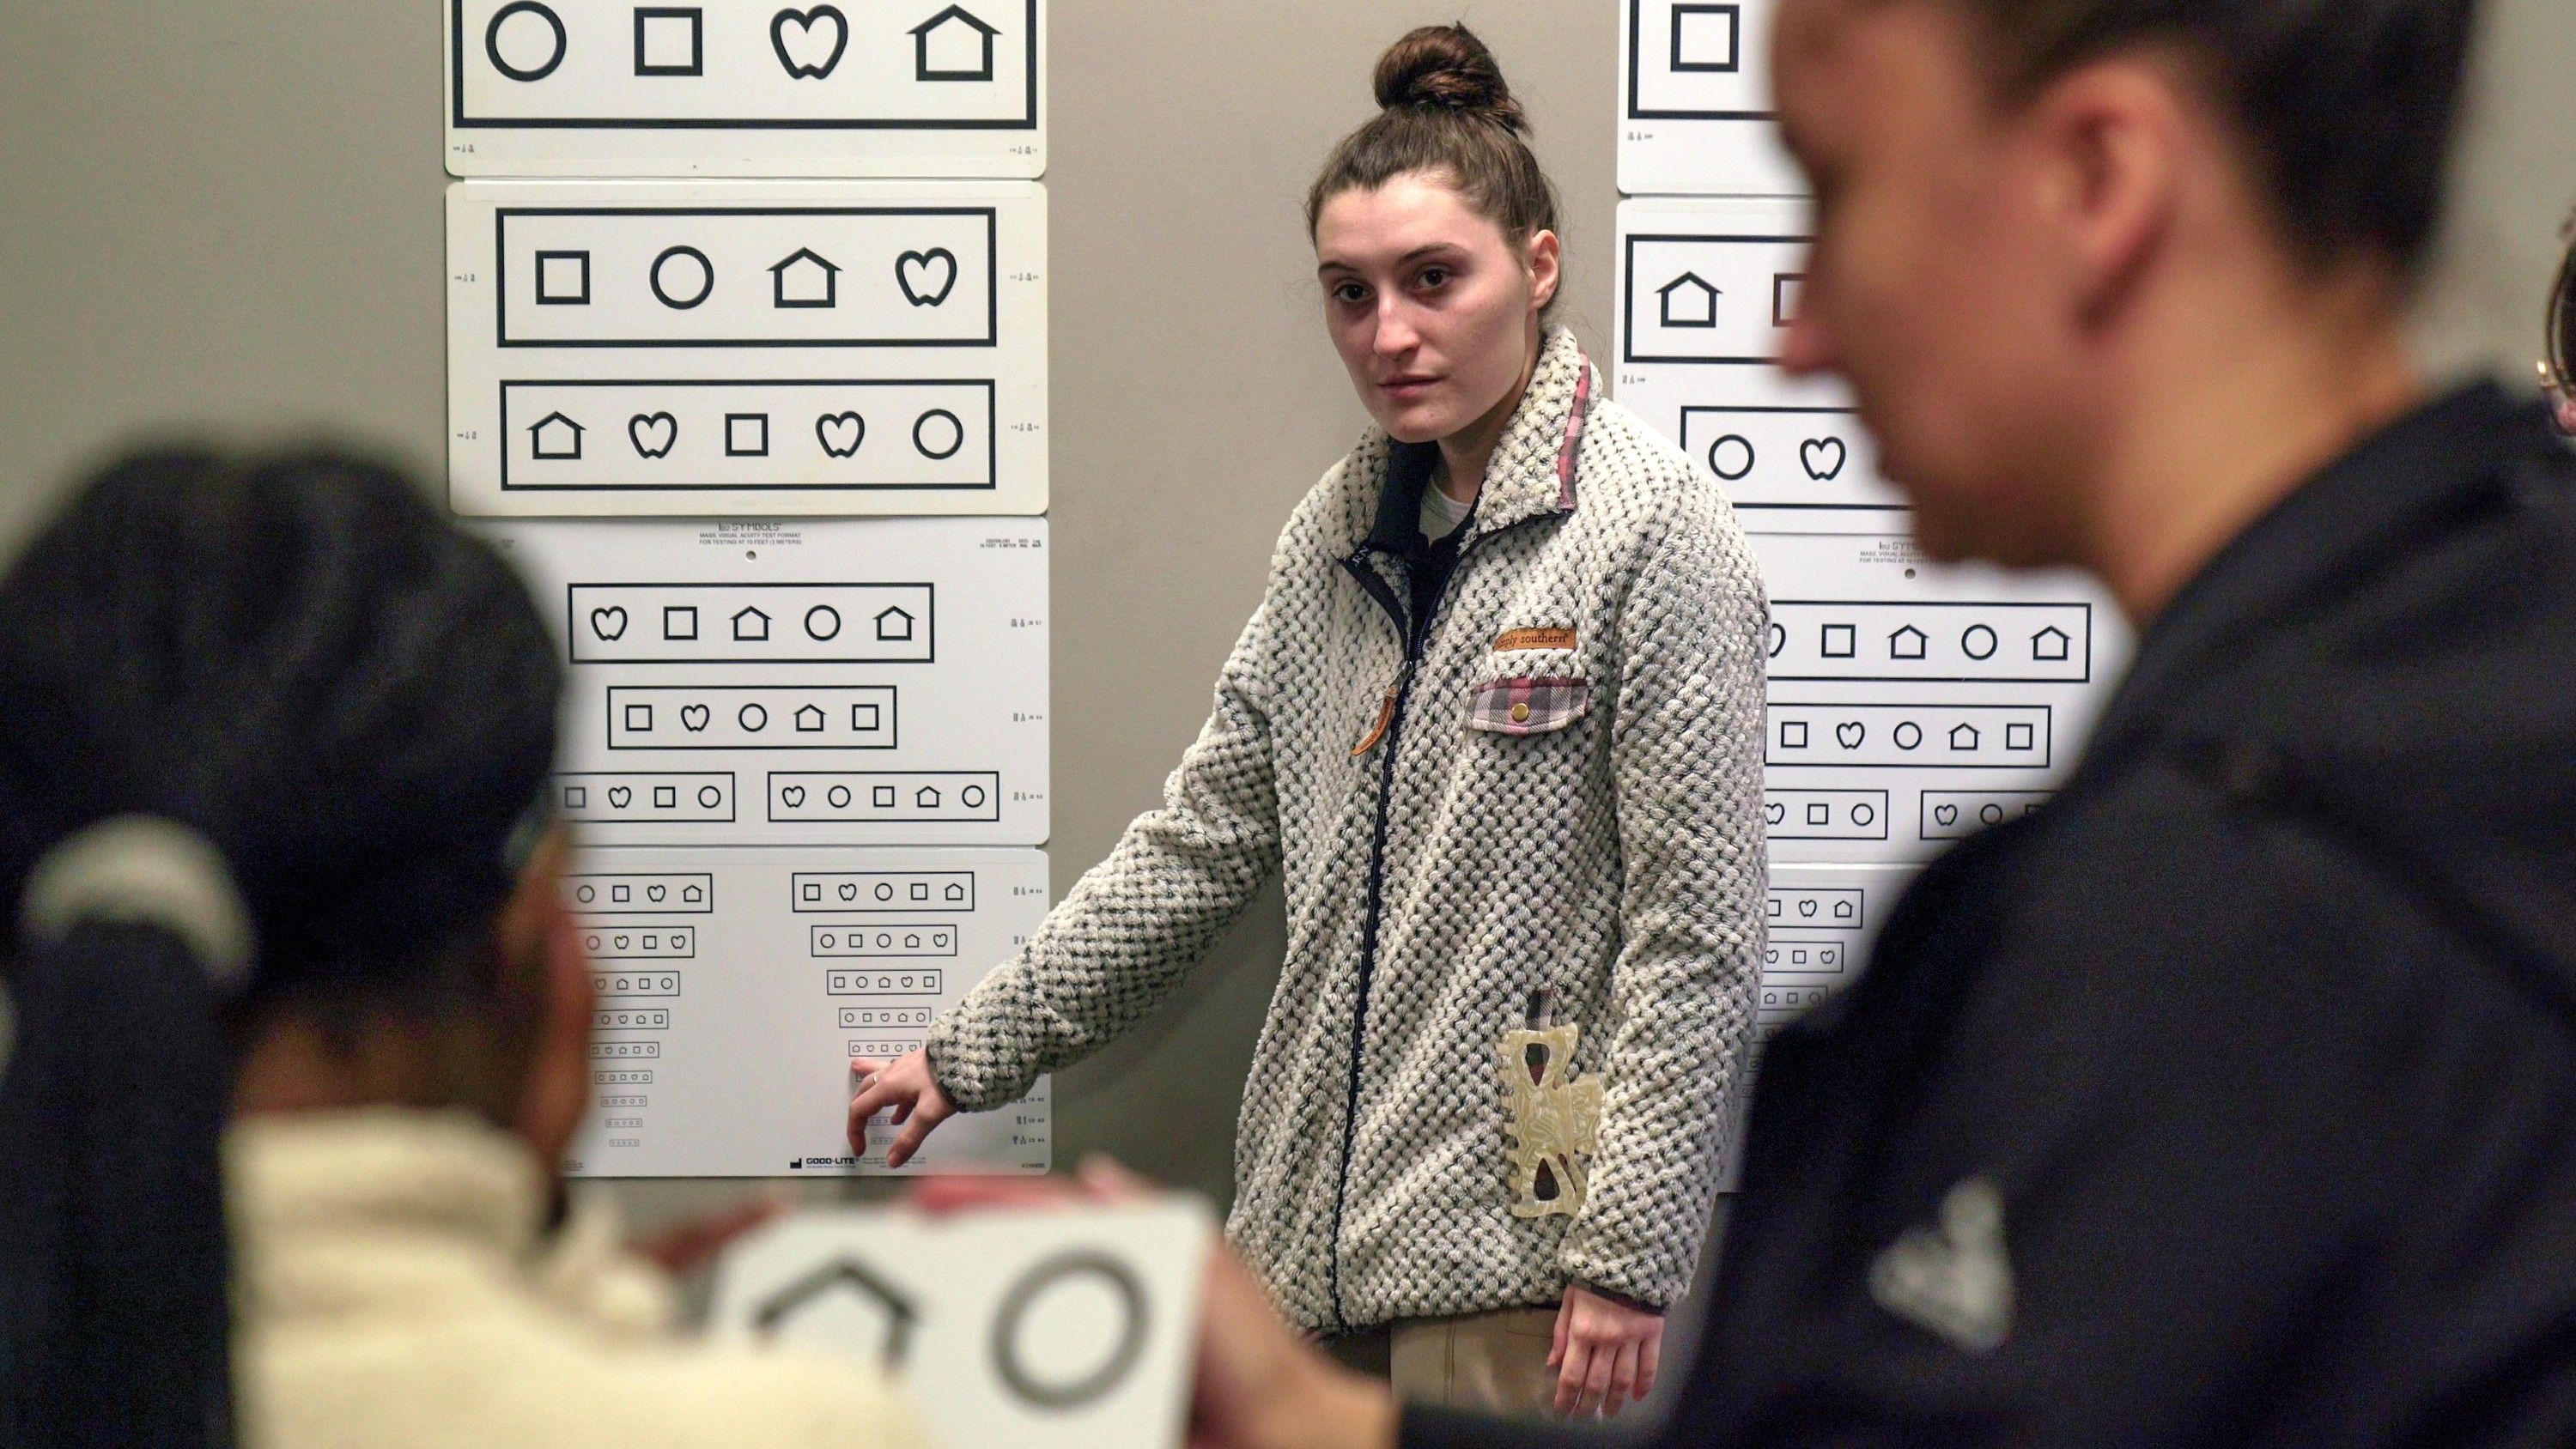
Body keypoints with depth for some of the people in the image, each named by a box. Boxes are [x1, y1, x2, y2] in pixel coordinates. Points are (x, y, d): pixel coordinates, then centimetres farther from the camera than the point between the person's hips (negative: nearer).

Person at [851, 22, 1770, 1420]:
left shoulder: (1653, 530, -9)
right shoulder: (1342, 530, 12)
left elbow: (1697, 935, -12)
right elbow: (1204, 835, 18)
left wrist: (1630, 1253, -15)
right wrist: (969, 1051, 19)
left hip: (1511, 1258, -7)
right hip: (1318, 1229, 7)